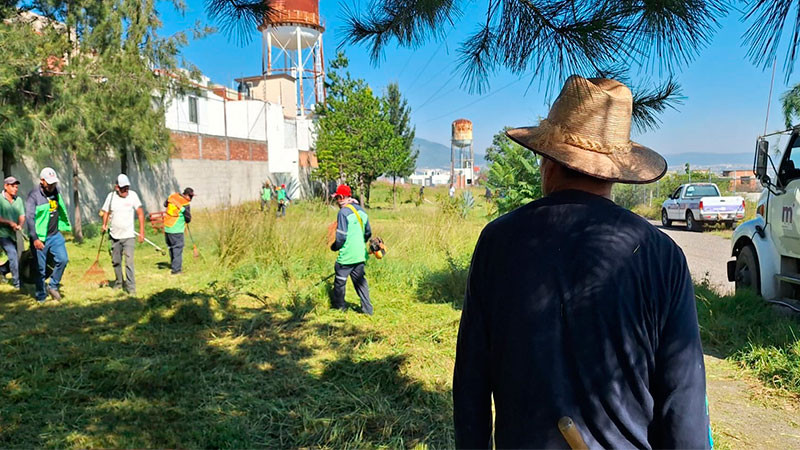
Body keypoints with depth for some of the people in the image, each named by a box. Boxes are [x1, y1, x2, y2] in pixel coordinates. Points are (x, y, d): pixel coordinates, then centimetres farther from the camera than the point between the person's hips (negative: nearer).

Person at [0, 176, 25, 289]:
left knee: (15, 258, 11)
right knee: (13, 255, -14)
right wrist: (10, 223, -24)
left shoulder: (18, 200, 7)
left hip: (13, 234, 6)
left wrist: (20, 225, -17)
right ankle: (17, 282, -8)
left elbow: (22, 216, 2)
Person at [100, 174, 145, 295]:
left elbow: (140, 213, -3)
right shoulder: (111, 196, -1)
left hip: (129, 236, -3)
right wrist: (104, 225, -7)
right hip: (115, 235, 3)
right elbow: (106, 212, 11)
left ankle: (131, 287, -8)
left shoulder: (132, 195, -6)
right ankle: (118, 282, 34)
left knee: (129, 261, -12)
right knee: (115, 261, 15)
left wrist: (141, 232, -7)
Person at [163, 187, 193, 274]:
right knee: (178, 248, 1)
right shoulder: (186, 204, -15)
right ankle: (176, 268, 0)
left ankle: (173, 263, 35)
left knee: (171, 246, 21)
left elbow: (165, 204, 21)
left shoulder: (173, 196, 3)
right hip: (176, 230, -7)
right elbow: (188, 219, -10)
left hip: (166, 228, 7)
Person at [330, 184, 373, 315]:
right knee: (360, 280, 13)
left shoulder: (343, 212, -15)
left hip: (346, 256, -7)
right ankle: (367, 308, 10)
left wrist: (334, 247, 1)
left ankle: (339, 306, 21)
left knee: (340, 281, 10)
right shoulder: (361, 210, 8)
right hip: (360, 255, 7)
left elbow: (341, 237, -17)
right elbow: (368, 233, 15)